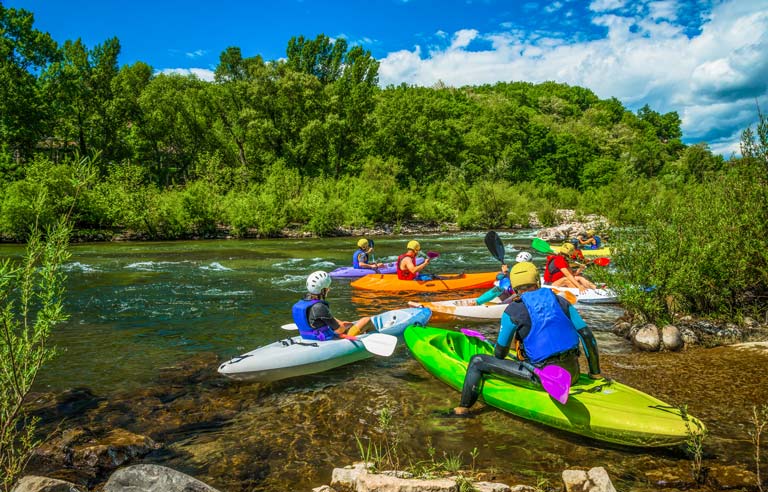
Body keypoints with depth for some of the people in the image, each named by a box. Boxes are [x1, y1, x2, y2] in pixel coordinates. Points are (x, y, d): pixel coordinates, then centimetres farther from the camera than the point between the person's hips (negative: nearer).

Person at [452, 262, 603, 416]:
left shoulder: (512, 311, -3)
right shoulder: (560, 301, 8)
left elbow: (501, 350, 6)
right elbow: (587, 334, 9)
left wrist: (494, 368, 28)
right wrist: (595, 373, 19)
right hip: (573, 374, 5)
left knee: (477, 361, 5)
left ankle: (463, 409, 11)